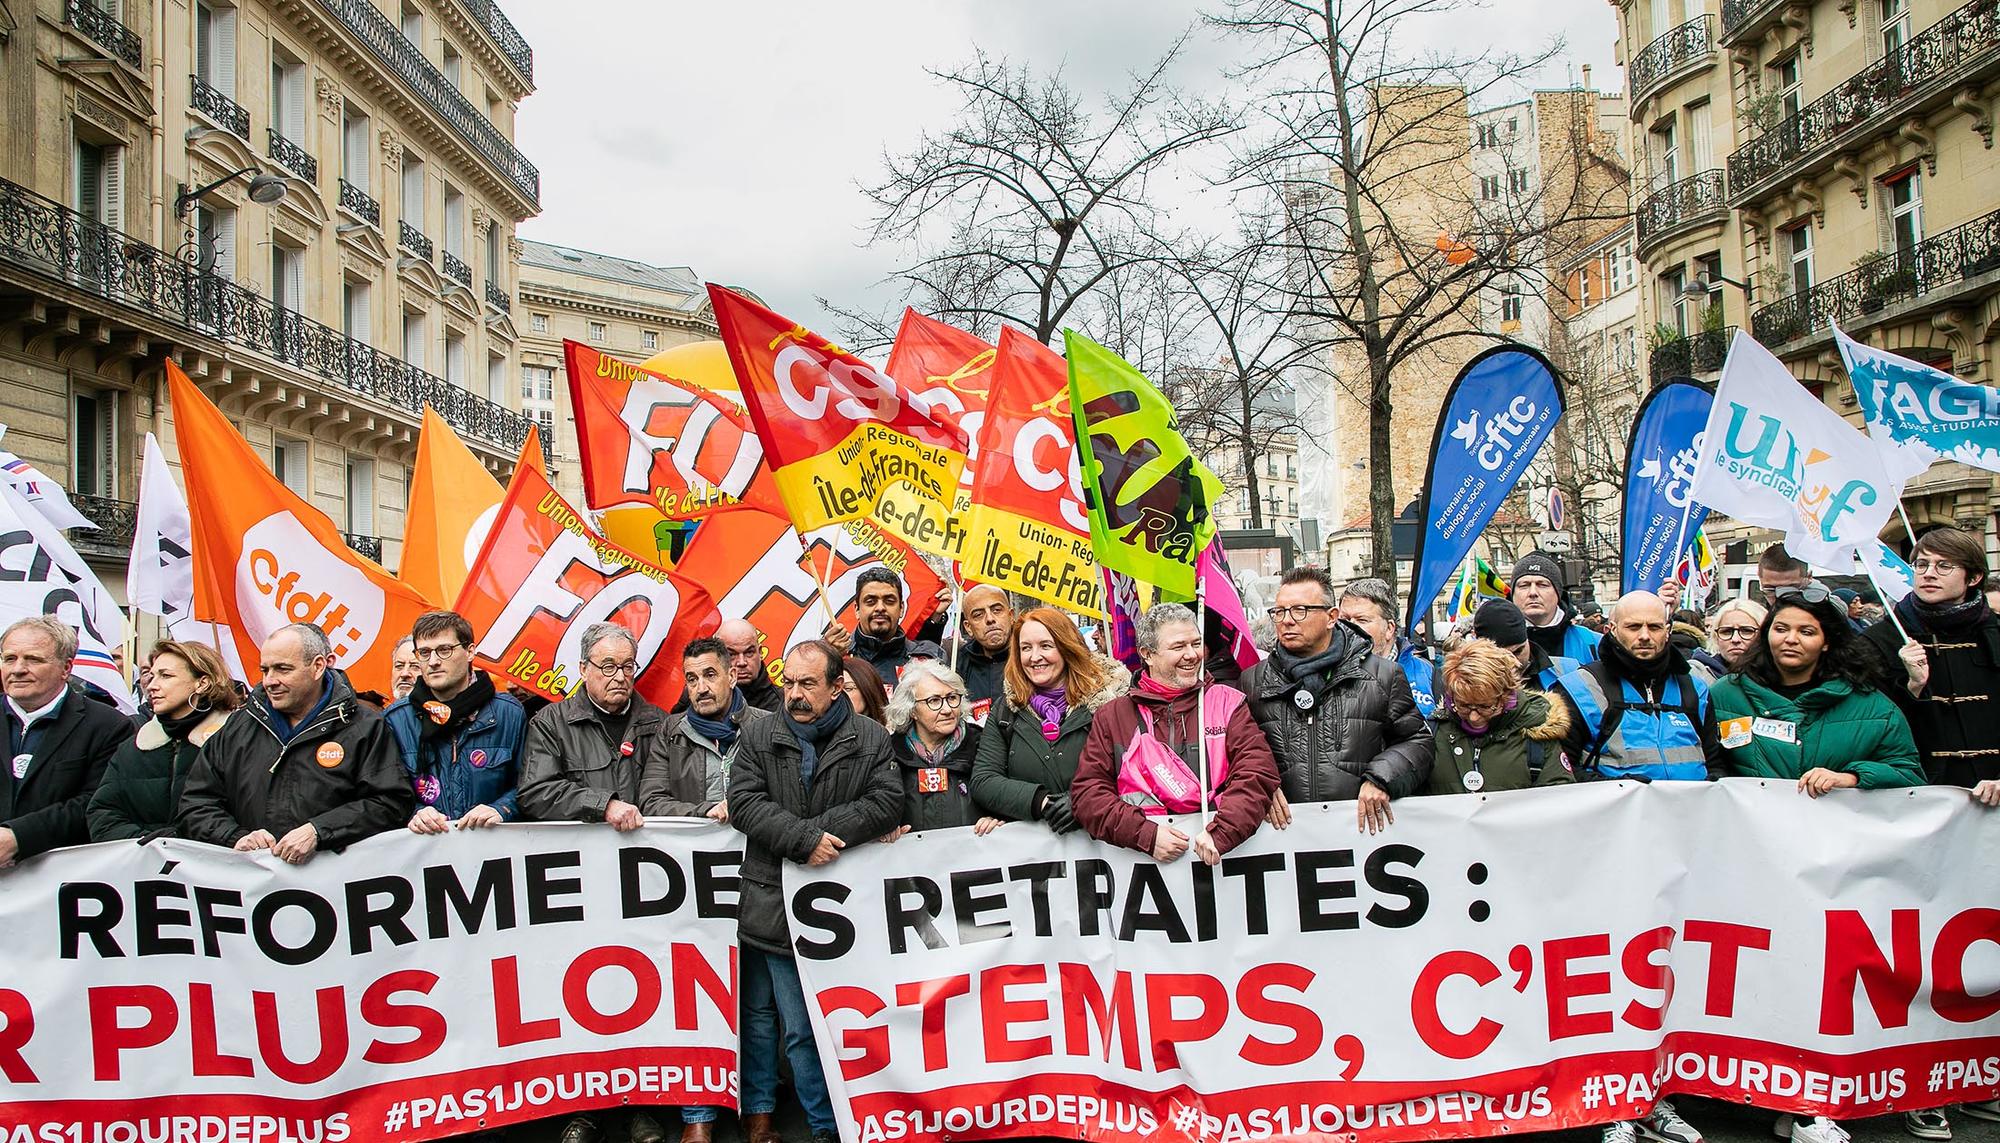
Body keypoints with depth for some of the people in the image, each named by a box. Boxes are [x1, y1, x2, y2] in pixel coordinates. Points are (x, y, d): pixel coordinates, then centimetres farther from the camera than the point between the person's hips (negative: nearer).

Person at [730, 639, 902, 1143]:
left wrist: (826, 830, -15)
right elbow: (743, 802, -5)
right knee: (758, 1012, 10)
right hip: (768, 906, 2)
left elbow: (887, 802, -7)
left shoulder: (871, 741, 3)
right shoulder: (759, 738, 6)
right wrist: (805, 838, -16)